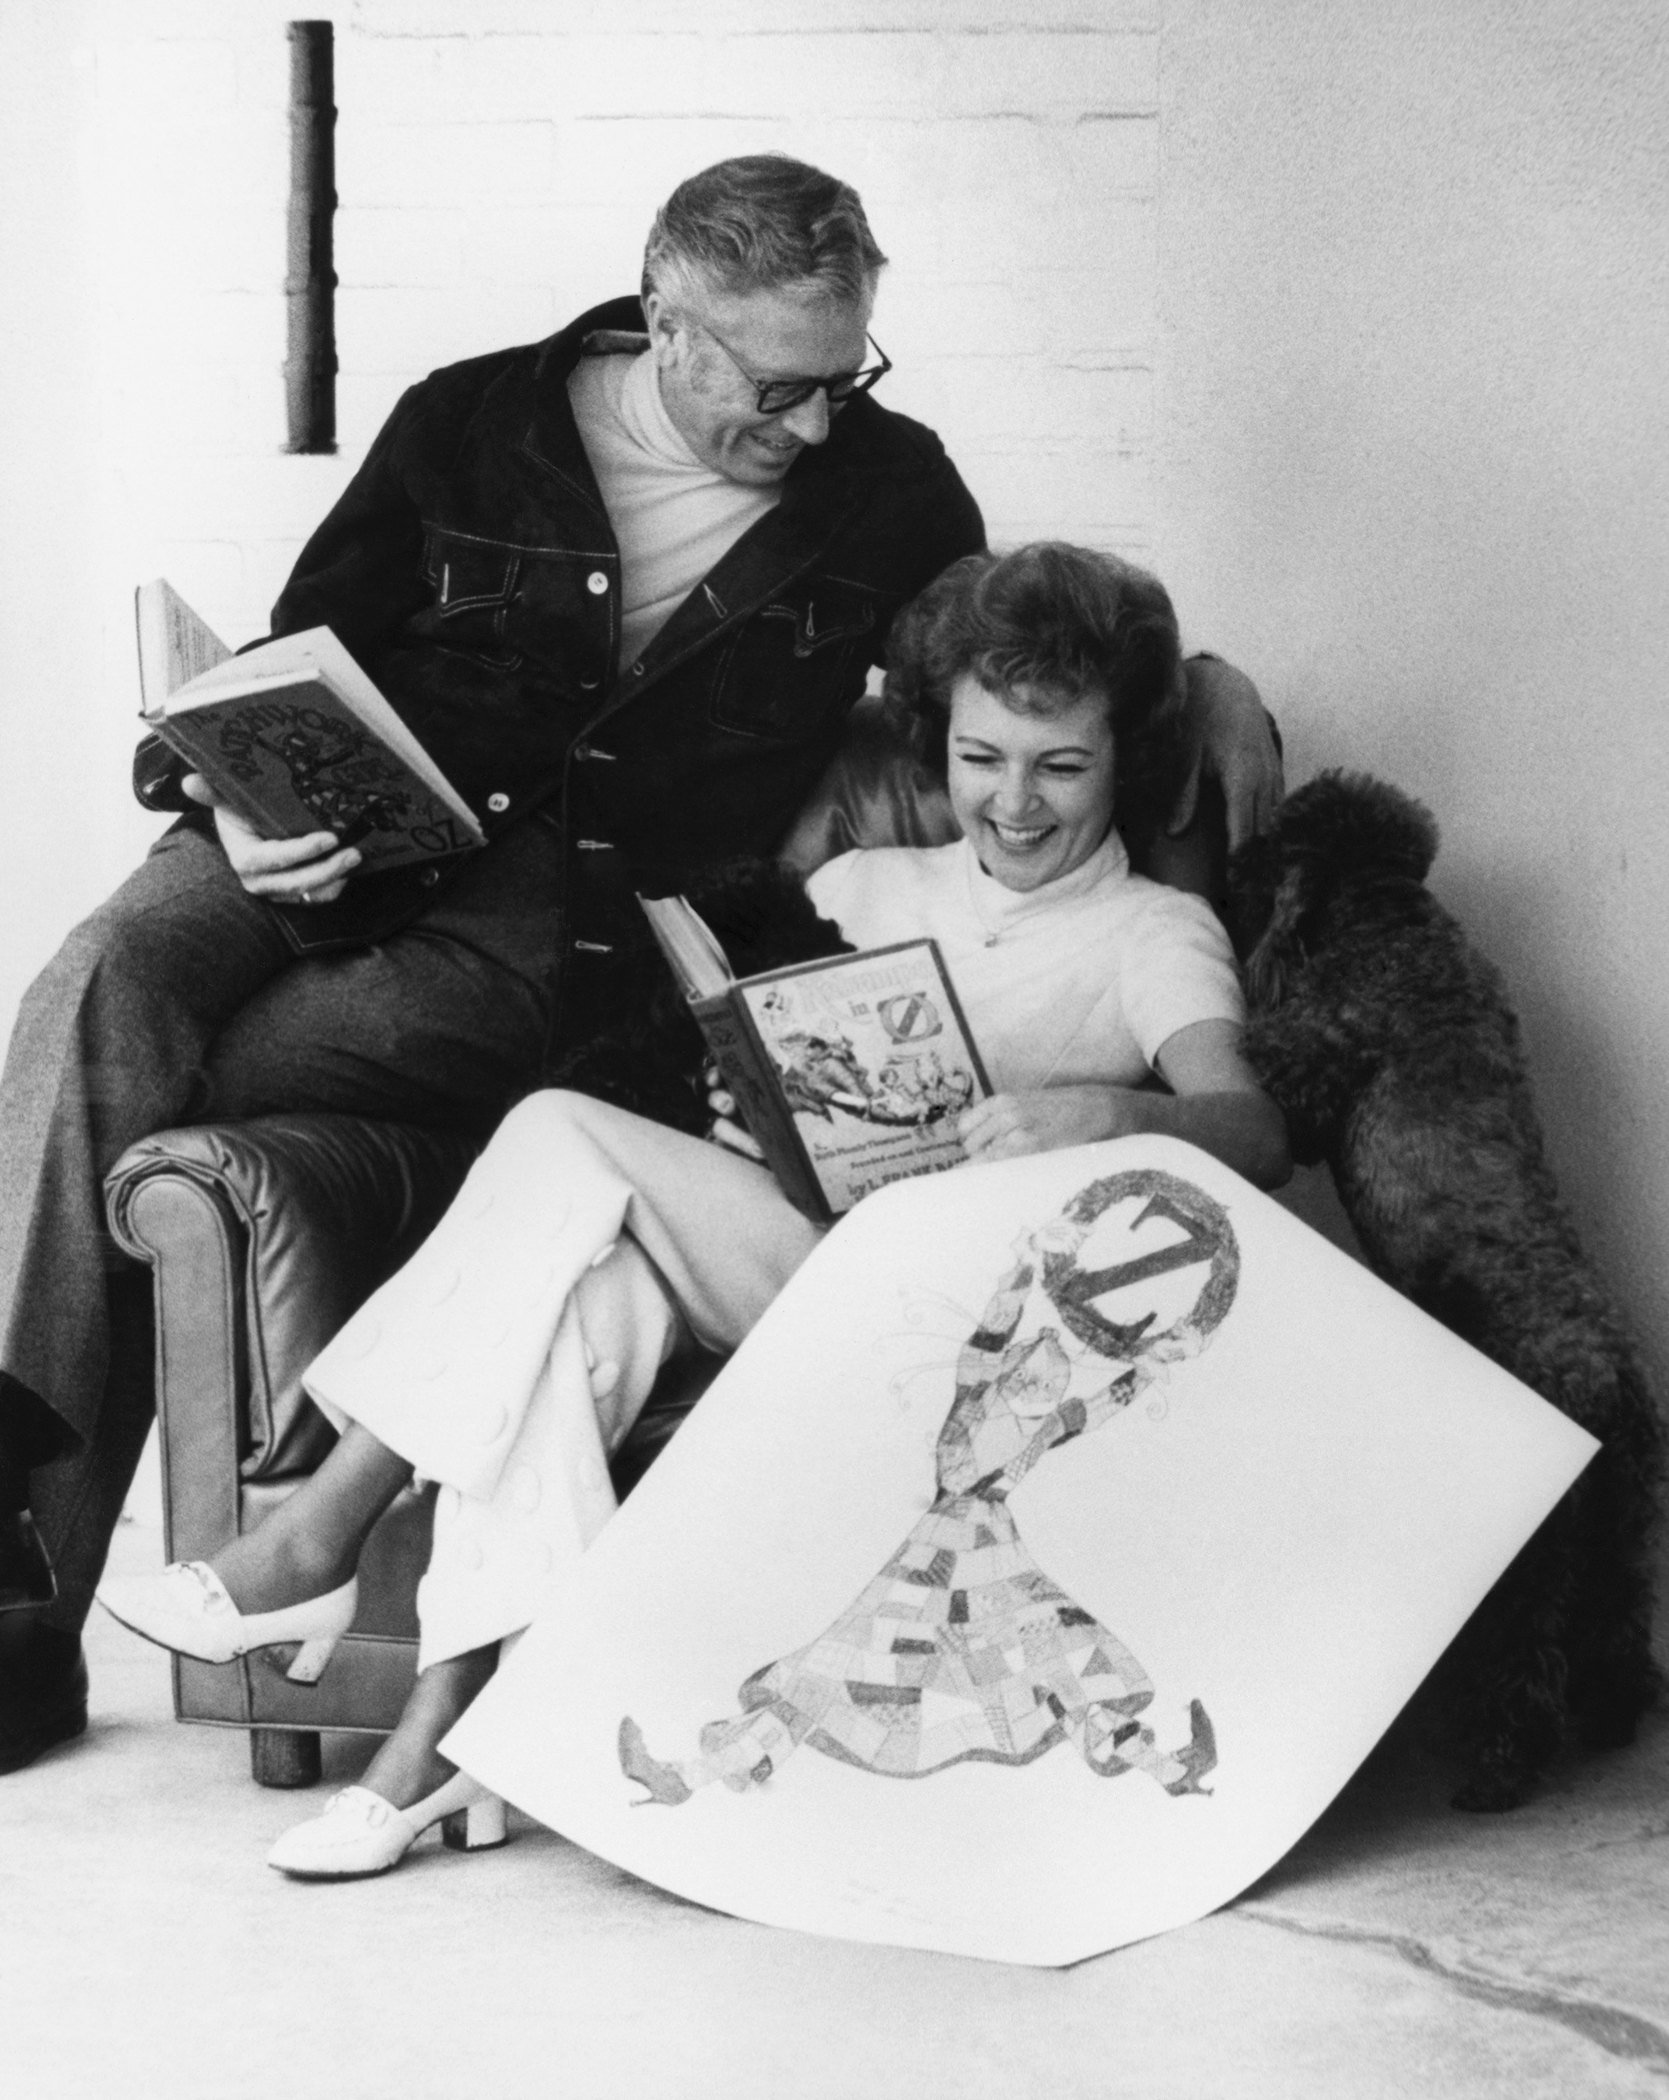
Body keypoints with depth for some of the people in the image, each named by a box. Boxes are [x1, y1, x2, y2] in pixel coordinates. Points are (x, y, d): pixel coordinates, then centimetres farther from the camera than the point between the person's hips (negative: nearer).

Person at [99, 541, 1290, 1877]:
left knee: (565, 1142, -26)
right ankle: (455, 1719, -36)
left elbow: (1251, 1133, -10)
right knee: (586, 1283, -33)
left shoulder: (1156, 936, 8)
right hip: (749, 1242, 4)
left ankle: (324, 1534, -22)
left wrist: (1104, 1116, -32)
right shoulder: (869, 887, 26)